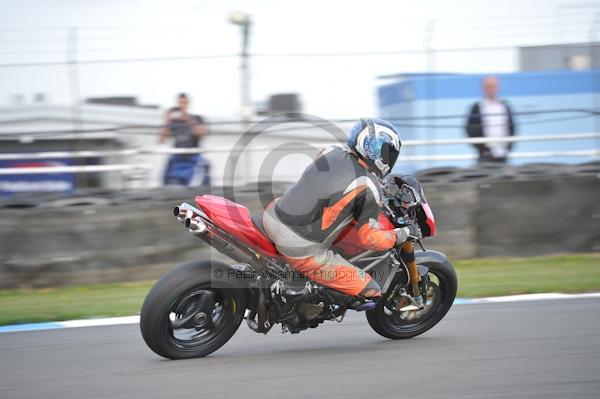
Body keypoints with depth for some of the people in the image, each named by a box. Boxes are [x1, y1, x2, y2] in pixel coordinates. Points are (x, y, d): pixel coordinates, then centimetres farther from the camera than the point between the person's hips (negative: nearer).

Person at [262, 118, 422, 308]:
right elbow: (369, 238, -11)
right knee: (371, 291, 2)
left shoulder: (330, 152, 6)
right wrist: (404, 233, 5)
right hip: (303, 252, -7)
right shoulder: (369, 187, -13)